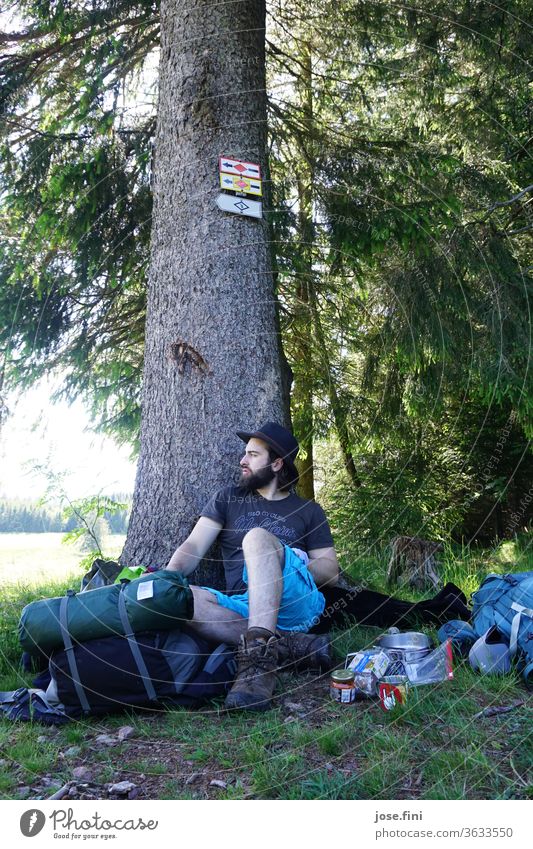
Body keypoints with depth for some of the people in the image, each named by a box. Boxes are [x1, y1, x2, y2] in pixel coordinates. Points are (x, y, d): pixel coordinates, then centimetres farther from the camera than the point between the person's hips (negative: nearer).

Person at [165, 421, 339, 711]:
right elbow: (193, 548, 9)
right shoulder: (227, 499, 20)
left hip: (295, 605, -2)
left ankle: (259, 655, -43)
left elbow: (331, 571, 12)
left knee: (257, 538, -30)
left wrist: (289, 566, -7)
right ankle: (292, 645, -30)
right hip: (243, 608, 3)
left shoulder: (308, 511, 17)